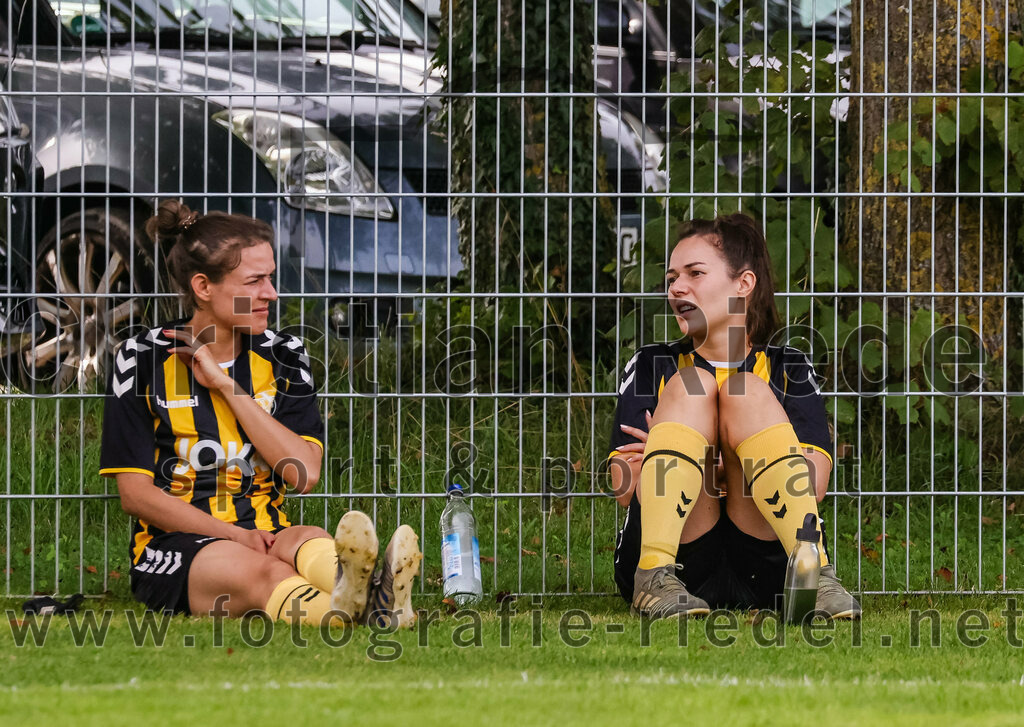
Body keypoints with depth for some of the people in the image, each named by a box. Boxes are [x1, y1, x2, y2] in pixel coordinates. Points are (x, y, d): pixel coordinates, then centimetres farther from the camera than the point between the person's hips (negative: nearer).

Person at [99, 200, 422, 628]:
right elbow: (136, 494, -2)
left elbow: (303, 475, -3)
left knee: (310, 543, -35)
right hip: (175, 550, -3)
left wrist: (225, 384, -6)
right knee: (260, 570, -38)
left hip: (267, 534, 3)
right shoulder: (143, 360, 1)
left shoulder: (282, 358, 12)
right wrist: (236, 536, -14)